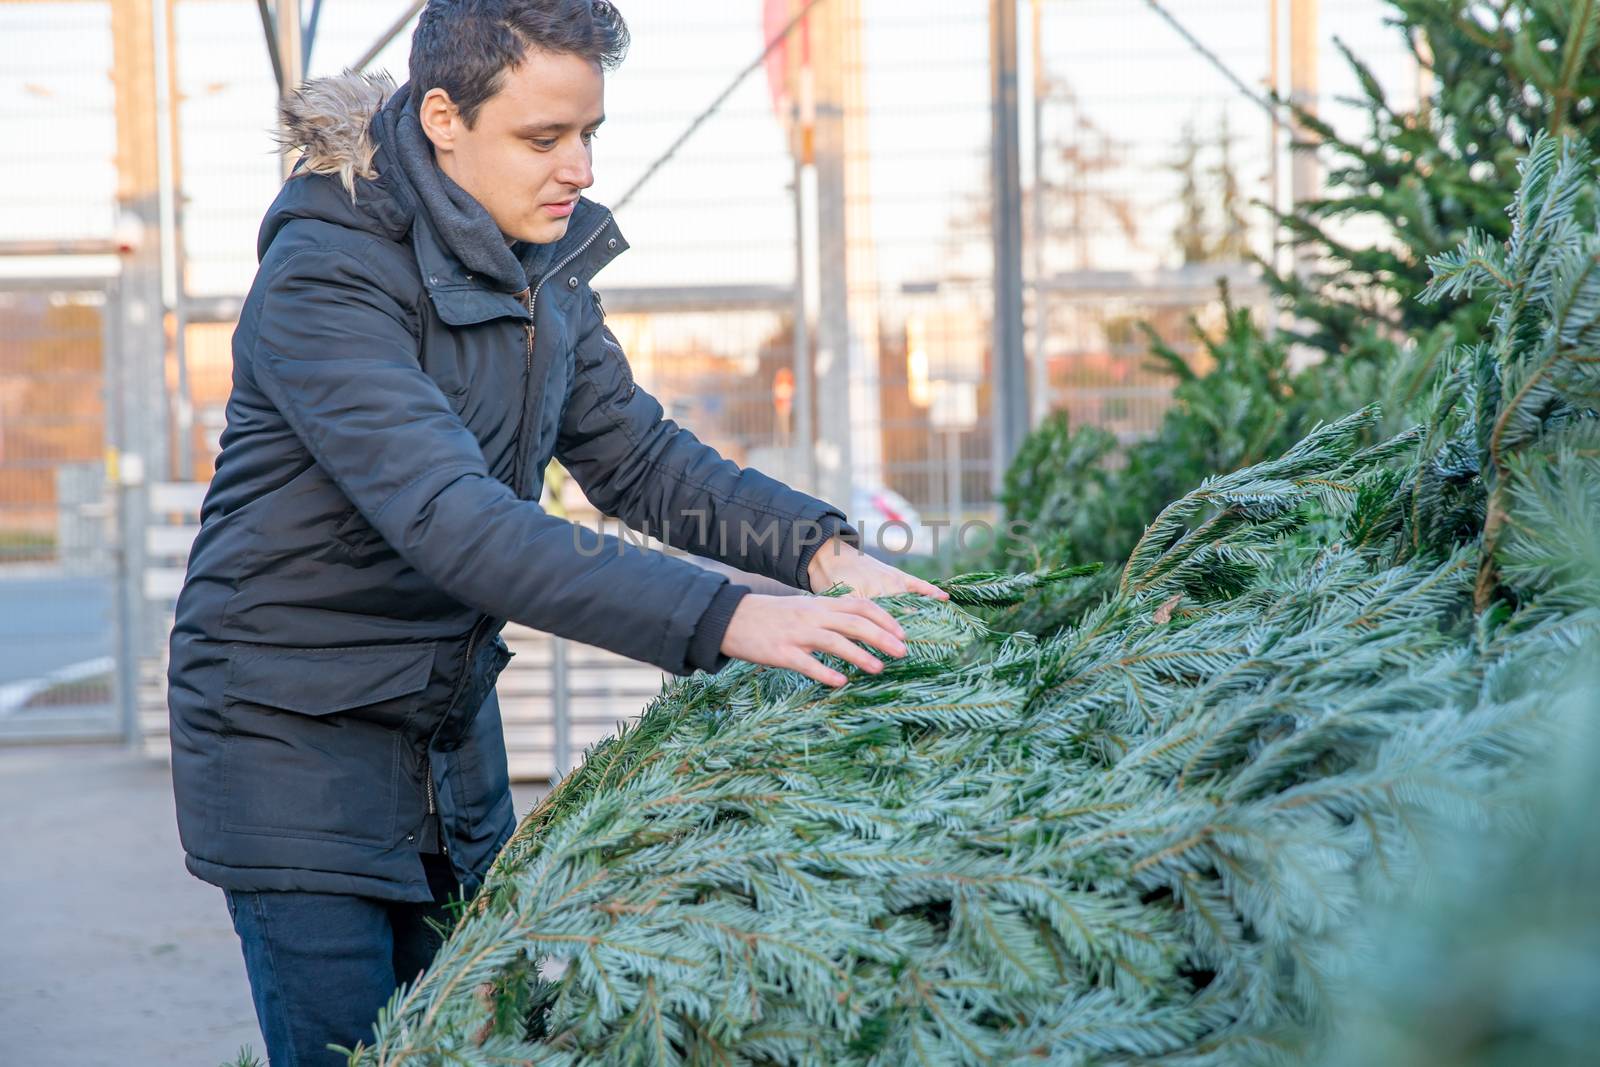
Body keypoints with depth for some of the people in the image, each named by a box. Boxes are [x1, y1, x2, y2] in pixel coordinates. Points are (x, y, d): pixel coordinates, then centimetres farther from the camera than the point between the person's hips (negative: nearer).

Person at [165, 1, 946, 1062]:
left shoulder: (540, 270, 3)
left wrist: (817, 546, -14)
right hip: (293, 730, -7)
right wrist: (721, 618, -41)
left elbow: (637, 453, 5)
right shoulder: (324, 276, -24)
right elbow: (453, 520, -34)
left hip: (452, 725, 7)